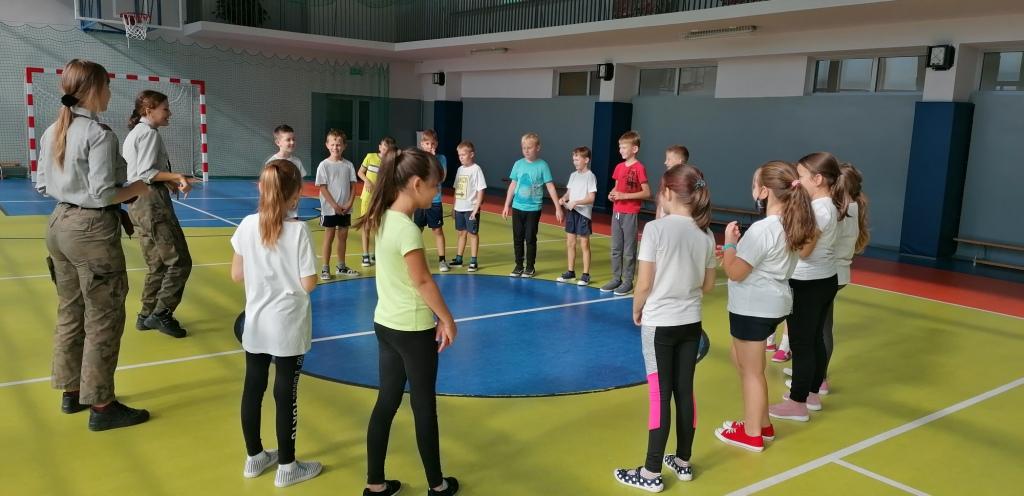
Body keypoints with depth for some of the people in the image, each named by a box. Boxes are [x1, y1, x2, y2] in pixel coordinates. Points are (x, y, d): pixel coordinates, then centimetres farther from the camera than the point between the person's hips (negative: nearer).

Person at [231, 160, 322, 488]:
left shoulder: (247, 226, -5)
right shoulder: (299, 230, -17)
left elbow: (237, 275, 3)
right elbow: (308, 284, -14)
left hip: (255, 324, 4)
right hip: (288, 327, -4)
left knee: (253, 388, 15)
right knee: (286, 394, 6)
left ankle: (255, 458, 32)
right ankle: (287, 467, 19)